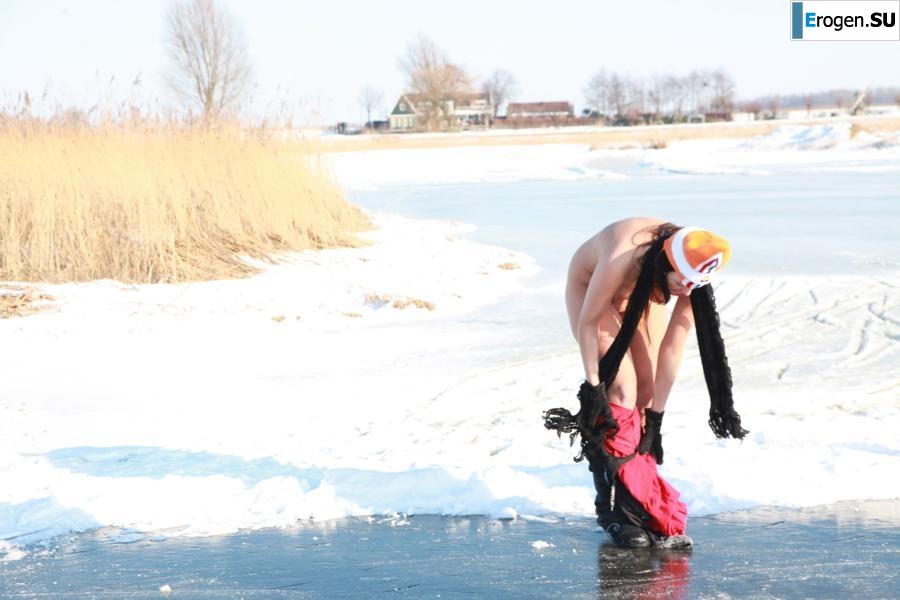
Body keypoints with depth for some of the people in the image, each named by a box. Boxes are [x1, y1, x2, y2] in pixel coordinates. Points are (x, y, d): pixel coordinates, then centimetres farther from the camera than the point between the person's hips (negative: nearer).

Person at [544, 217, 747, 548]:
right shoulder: (622, 258, -43)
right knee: (621, 390, -18)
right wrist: (592, 385, -22)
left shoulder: (690, 276, -29)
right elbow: (588, 322, -27)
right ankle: (614, 510, -13)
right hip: (590, 289, -4)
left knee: (647, 392, -7)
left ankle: (642, 501, 3)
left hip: (642, 293, 4)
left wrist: (656, 415, -18)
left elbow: (672, 348, -21)